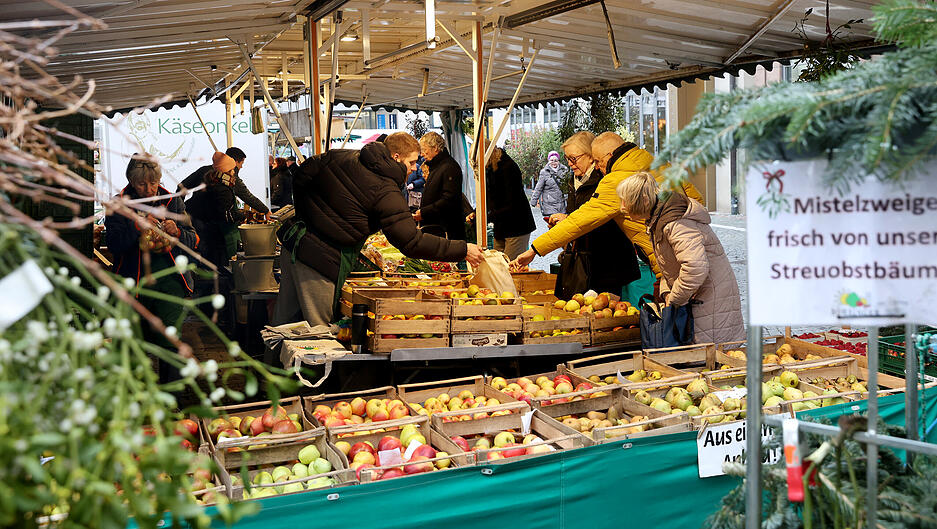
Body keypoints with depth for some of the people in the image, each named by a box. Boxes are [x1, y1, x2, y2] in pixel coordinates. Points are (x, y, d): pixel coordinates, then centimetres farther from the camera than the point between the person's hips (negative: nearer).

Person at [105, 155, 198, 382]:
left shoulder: (172, 202, 6)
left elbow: (192, 240, 4)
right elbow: (113, 244, -10)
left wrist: (177, 232, -16)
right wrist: (137, 227, -23)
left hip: (169, 280, 0)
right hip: (135, 281, 0)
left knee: (169, 337, -9)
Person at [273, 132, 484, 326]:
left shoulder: (342, 157, 5)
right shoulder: (387, 194, -16)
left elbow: (301, 175, 13)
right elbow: (411, 242, -19)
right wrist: (462, 250, -13)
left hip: (294, 241, 8)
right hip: (321, 260, -8)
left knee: (283, 321, 18)